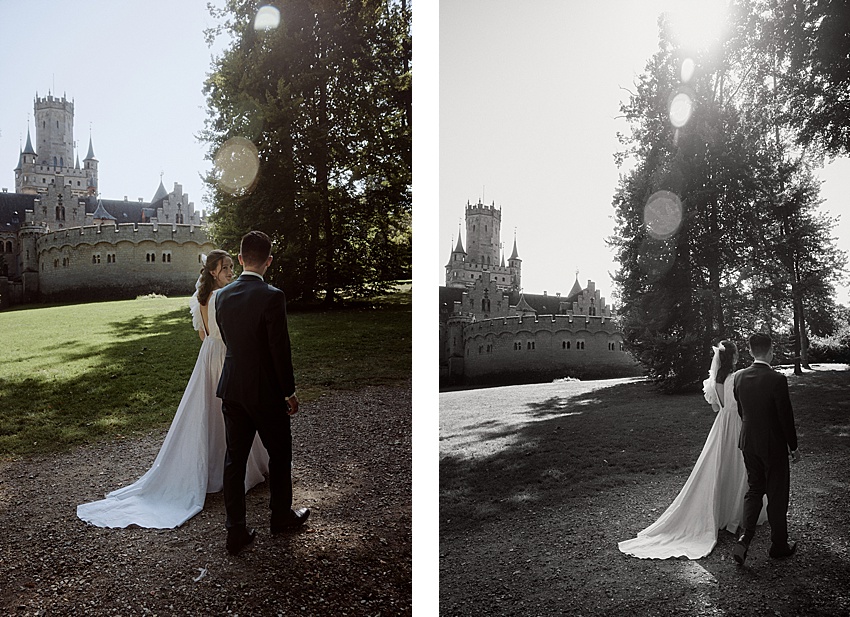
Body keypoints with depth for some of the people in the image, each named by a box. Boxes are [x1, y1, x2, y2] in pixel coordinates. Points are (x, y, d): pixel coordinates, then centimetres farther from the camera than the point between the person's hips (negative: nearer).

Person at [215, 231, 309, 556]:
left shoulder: (222, 296, 0)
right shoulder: (272, 297, -20)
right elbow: (281, 349, -17)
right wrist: (289, 392, -6)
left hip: (232, 390, 6)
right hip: (266, 392, -5)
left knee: (234, 458, 11)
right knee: (279, 455, 14)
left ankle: (236, 531, 17)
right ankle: (282, 516, 31)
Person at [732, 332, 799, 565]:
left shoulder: (739, 377, -3)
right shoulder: (777, 379, -20)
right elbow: (786, 416, -14)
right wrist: (793, 447, -3)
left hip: (748, 443, 5)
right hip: (774, 445, -5)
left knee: (754, 490, 17)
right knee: (777, 495, 10)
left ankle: (744, 539, 5)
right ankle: (779, 545, 24)